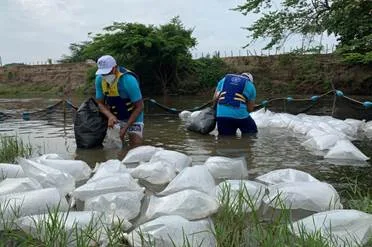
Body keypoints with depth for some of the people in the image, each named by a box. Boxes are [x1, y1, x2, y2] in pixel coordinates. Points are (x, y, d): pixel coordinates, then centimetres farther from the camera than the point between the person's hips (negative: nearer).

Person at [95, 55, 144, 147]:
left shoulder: (128, 80, -27)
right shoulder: (99, 79, -11)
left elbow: (139, 107, -22)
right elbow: (100, 103, -4)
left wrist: (125, 128, -26)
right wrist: (110, 116, -26)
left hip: (133, 117, -4)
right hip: (115, 118, 4)